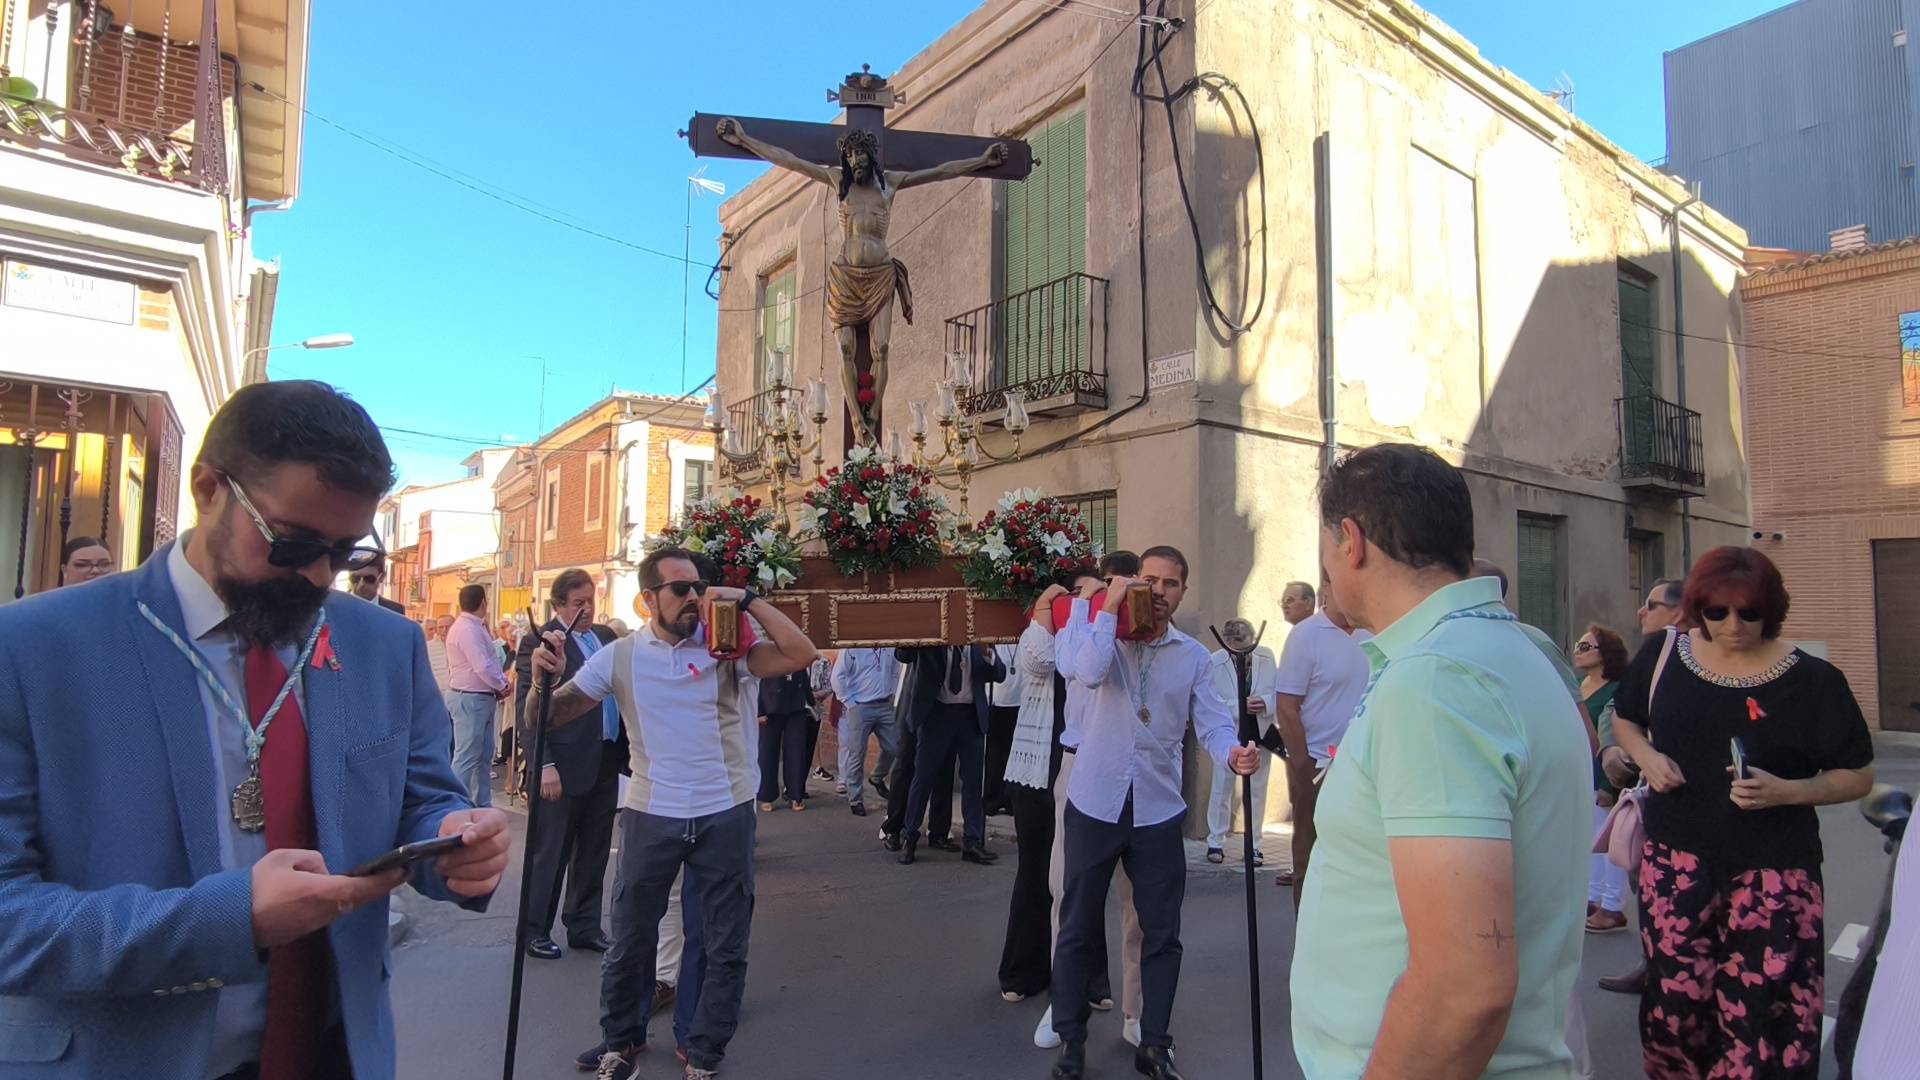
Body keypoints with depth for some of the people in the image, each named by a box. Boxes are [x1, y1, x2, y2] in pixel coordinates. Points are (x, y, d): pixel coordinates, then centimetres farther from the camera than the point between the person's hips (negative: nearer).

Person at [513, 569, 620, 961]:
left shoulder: (606, 636, 11)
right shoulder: (538, 642, -8)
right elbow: (528, 708, -12)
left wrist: (625, 751, 4)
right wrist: (544, 765, -17)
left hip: (606, 762, 6)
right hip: (564, 765, -6)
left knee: (594, 852, 15)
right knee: (549, 853, 8)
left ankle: (584, 926, 29)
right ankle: (536, 930, 24)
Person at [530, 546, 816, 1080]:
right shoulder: (620, 656, -3)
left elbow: (801, 654, -19)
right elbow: (554, 715, -3)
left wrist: (748, 600, -22)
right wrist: (546, 679, -24)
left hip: (726, 814, 0)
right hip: (651, 814, 1)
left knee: (726, 946, 11)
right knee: (630, 940, 16)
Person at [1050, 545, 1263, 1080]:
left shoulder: (1194, 655, 6)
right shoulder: (1103, 634, -1)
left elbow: (1212, 720, -4)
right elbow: (1087, 673, -23)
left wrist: (1233, 753, -25)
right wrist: (1109, 608, -16)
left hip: (1158, 809, 2)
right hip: (1096, 803, -2)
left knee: (1161, 932, 10)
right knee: (1077, 927, 8)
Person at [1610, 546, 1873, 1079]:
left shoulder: (1813, 681, -5)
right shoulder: (1664, 654, 1)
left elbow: (1857, 776, 1)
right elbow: (1624, 718, 16)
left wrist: (1786, 791, -17)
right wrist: (1646, 756, -4)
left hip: (1772, 869, -2)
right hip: (1676, 859, 2)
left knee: (1762, 1013, -1)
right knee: (1674, 999, 5)